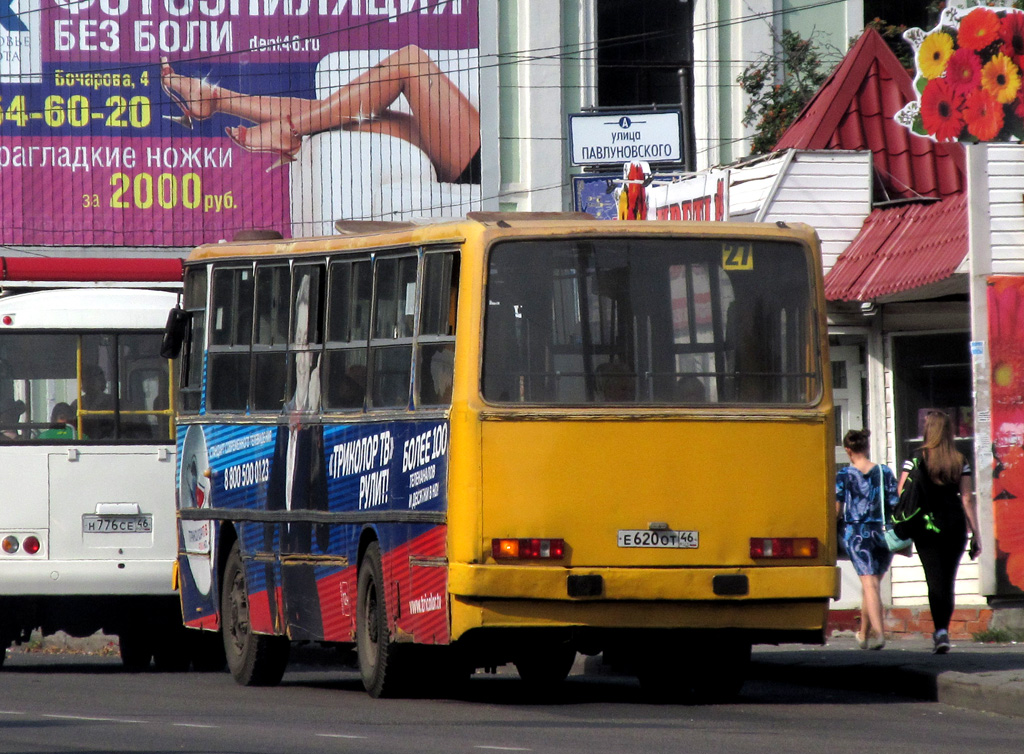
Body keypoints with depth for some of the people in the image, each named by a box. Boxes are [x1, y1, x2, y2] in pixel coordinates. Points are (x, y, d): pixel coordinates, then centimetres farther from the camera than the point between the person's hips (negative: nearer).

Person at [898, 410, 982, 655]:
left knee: (935, 581, -4)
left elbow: (902, 495, -5)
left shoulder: (917, 458, -3)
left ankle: (940, 631, -20)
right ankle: (943, 630, 17)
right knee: (949, 581, 13)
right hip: (955, 525, 2)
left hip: (927, 526, -2)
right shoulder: (960, 461, 2)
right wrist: (976, 534, 5)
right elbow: (968, 499, 1)